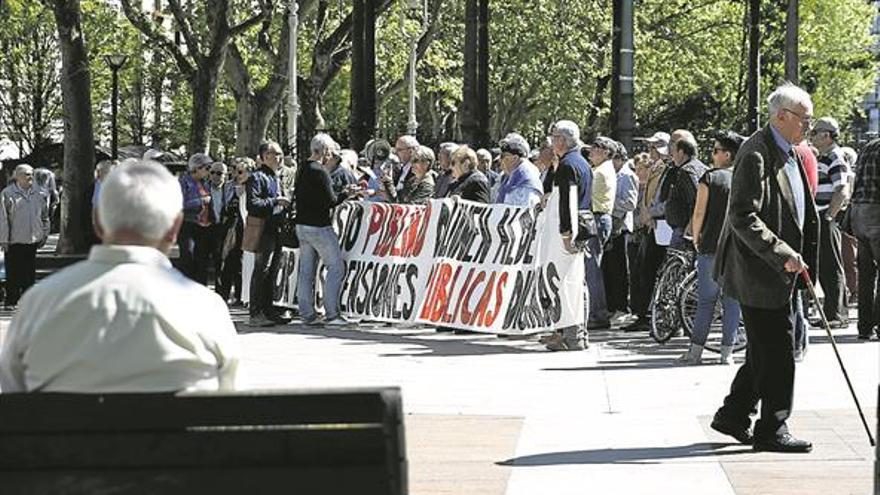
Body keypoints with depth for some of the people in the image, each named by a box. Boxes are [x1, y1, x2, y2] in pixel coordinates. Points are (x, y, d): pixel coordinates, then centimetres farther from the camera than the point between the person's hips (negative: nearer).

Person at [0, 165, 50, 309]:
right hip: (14, 239, -4)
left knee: (29, 272, 8)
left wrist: (45, 233, 15)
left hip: (33, 239, 4)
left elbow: (45, 216, 18)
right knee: (13, 272, 1)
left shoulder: (40, 193, 8)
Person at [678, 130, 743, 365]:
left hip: (711, 247, -3)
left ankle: (695, 350, 3)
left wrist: (696, 238, 9)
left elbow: (699, 213, -5)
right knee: (732, 300, 6)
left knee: (706, 300, 3)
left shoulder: (710, 177, -3)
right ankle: (727, 352, 4)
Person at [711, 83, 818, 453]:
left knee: (765, 351, 14)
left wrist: (806, 262, 15)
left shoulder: (790, 156, 15)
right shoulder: (756, 155, -16)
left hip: (781, 273, 10)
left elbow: (806, 215, 24)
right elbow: (744, 217, -23)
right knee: (776, 352, -6)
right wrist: (784, 256, -25)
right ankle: (771, 430, 1)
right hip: (759, 273, -10)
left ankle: (732, 416, 25)